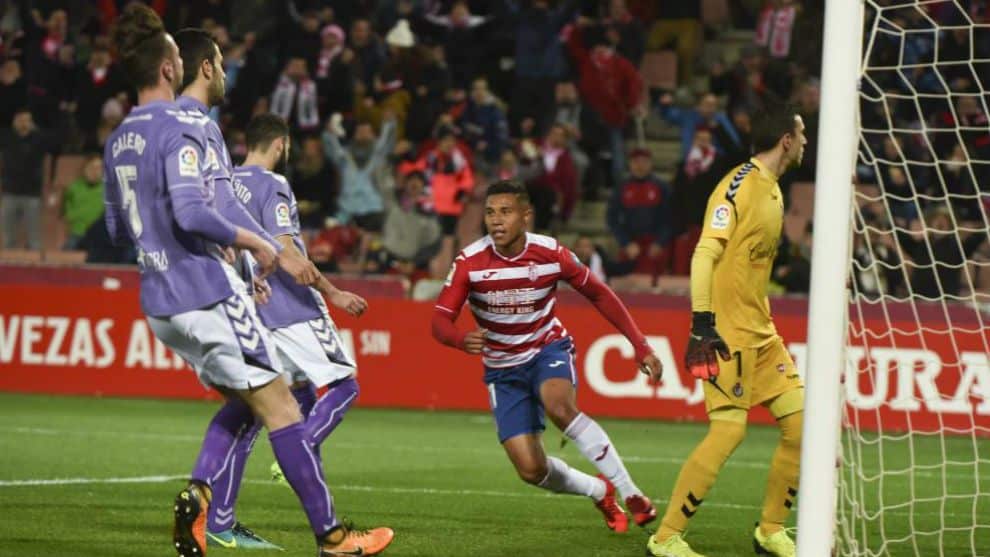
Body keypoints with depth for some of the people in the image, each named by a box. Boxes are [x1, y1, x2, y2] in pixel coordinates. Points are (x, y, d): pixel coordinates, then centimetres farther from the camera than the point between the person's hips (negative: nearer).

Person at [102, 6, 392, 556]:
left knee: (242, 401, 18)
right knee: (279, 406, -3)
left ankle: (197, 495, -4)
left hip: (159, 300, 9)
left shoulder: (119, 141, 11)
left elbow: (117, 227, 21)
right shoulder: (181, 130, -15)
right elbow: (191, 212, -25)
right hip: (206, 291, -9)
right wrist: (254, 242, -12)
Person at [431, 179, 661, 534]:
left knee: (559, 407, -36)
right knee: (531, 469, -10)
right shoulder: (469, 263, -18)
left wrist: (640, 346, -4)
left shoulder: (551, 254, -16)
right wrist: (463, 340, -43)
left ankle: (631, 494, -24)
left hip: (549, 348, -1)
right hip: (503, 368, 1)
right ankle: (600, 492, 22)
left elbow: (599, 294, -1)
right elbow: (440, 321, -18)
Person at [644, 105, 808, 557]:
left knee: (801, 422, 5)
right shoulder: (740, 185, -14)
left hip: (759, 332, 9)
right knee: (729, 430, -14)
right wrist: (702, 325, -24)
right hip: (727, 330, -9)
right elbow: (704, 254, -19)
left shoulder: (772, 190, 14)